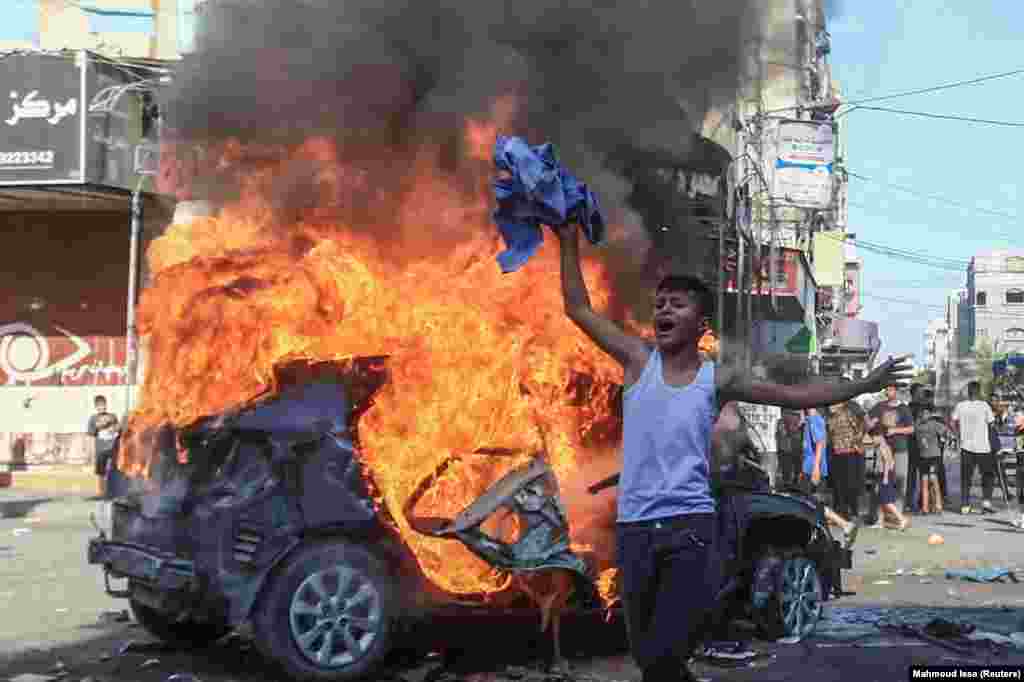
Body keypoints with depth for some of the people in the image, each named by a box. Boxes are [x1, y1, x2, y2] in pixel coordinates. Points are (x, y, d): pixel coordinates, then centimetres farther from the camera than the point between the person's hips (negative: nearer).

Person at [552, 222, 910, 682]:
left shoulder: (717, 380, 4)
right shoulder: (639, 360, 5)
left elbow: (796, 396, 8)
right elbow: (578, 308, 7)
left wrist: (866, 385, 7)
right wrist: (569, 243, 7)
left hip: (689, 526, -1)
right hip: (634, 527, 2)